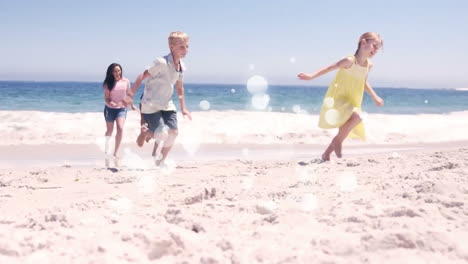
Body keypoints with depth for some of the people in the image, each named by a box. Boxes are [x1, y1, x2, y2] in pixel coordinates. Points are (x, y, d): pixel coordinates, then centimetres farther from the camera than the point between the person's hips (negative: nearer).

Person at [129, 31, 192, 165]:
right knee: (161, 134, -14)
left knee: (173, 132, -5)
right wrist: (131, 93, -15)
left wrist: (183, 108, 17)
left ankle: (160, 162, 13)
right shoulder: (161, 62, -21)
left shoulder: (181, 66, 4)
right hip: (151, 104, -7)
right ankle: (145, 132, 22)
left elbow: (179, 87, 17)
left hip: (167, 104, 7)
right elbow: (143, 75, -15)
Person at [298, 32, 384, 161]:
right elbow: (330, 68, -17)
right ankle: (337, 140, -10)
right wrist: (311, 76, -26)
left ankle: (326, 155, 27)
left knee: (344, 133, 11)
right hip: (338, 99, -8)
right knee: (357, 117, -31)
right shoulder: (350, 61, -19)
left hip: (351, 103, 8)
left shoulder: (368, 65, 5)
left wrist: (375, 97, 25)